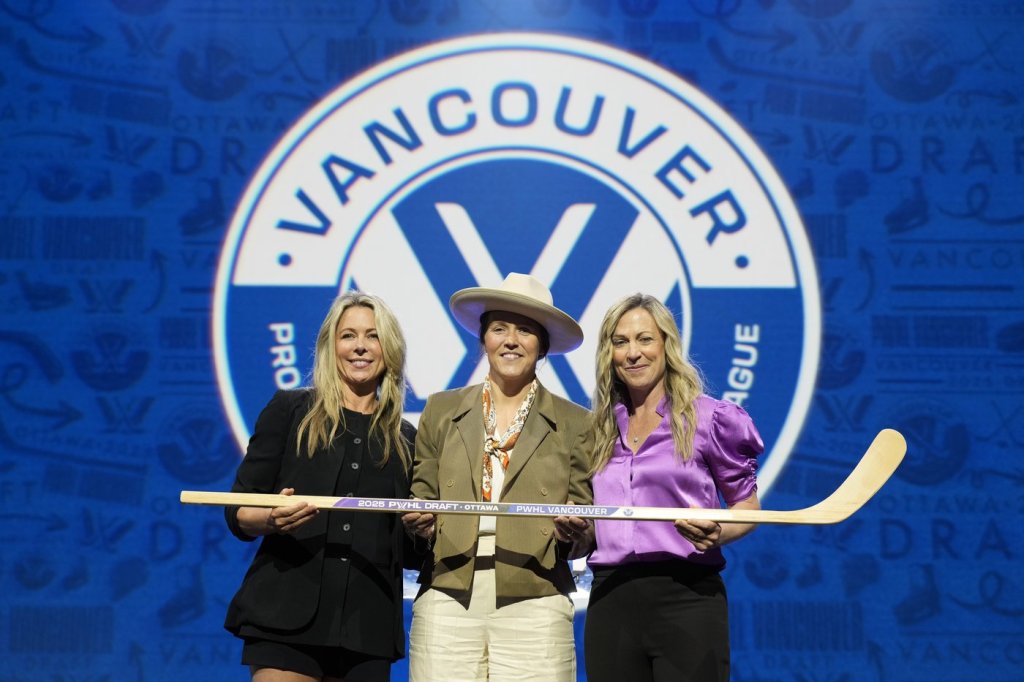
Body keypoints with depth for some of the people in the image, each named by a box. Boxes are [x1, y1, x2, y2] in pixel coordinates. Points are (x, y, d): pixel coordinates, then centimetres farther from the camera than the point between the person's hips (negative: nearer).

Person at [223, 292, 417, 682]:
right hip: (287, 618, -2)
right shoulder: (290, 409, 5)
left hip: (367, 626, 3)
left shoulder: (405, 439, 12)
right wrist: (271, 519, -18)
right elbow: (237, 511, 3)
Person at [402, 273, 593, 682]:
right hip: (447, 600, 1)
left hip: (534, 604, -1)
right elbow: (420, 501, 14)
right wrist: (418, 522, -7)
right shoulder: (441, 411, 13)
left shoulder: (574, 424, 9)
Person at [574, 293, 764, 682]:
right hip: (610, 602, 4)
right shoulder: (602, 428, 13)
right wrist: (579, 523, 1)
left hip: (686, 596, -4)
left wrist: (717, 534, -15)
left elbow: (747, 505, 5)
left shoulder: (709, 418, -1)